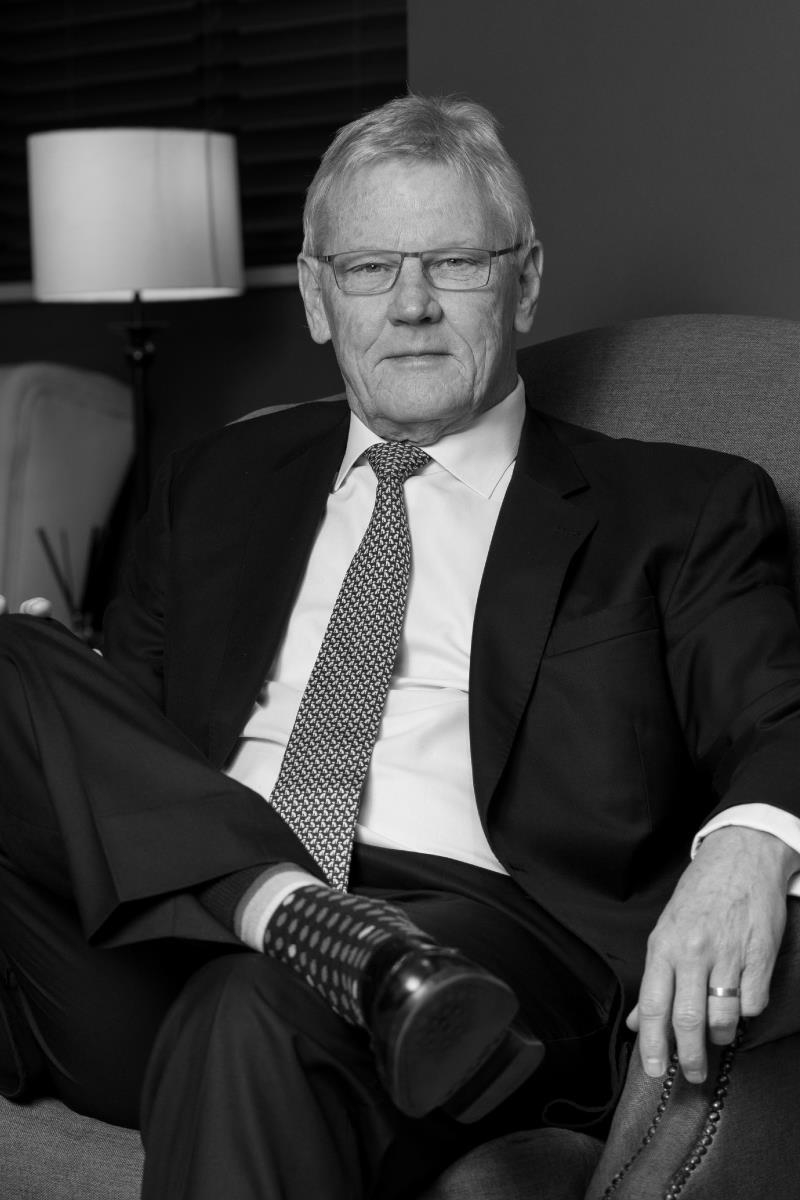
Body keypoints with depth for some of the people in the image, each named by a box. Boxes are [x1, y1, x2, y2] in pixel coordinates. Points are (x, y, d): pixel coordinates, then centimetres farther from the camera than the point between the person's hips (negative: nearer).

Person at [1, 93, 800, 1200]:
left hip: (471, 931, -6)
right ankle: (299, 918, -27)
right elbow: (117, 734, 22)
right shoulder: (218, 486, 27)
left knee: (258, 1017, -39)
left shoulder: (678, 512, 15)